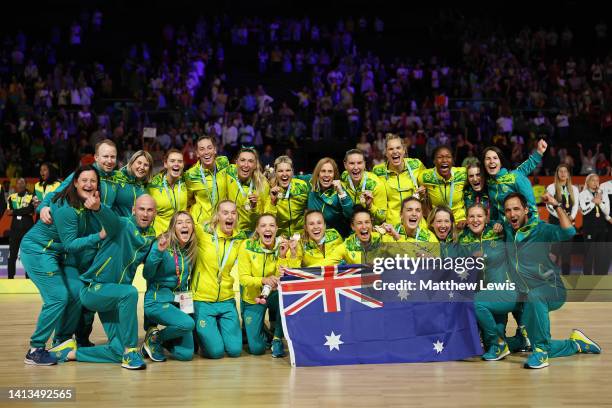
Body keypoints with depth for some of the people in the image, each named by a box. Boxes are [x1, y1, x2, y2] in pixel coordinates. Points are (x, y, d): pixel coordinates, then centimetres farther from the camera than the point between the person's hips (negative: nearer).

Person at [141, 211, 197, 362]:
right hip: (158, 300, -5)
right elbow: (147, 274, -17)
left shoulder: (191, 250, 5)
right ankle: (154, 338, -4)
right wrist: (158, 252, -29)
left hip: (179, 302, 6)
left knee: (186, 354, -4)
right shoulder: (162, 244, -11)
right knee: (187, 324, -32)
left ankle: (158, 336, 24)